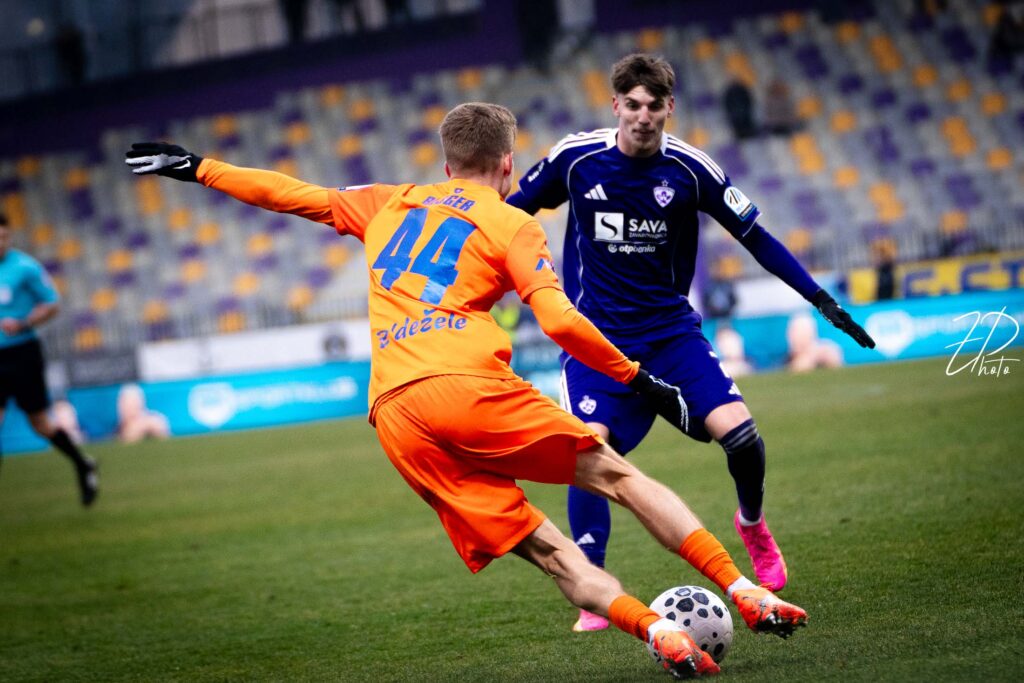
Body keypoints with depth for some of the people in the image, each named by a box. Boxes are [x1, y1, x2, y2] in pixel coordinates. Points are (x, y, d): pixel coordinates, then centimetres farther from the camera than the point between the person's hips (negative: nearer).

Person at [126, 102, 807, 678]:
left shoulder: (390, 205, 24)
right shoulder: (512, 225, 10)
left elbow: (292, 193, 29)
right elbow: (560, 321, -3)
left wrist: (196, 166, 41)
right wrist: (640, 380, 5)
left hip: (394, 416, 4)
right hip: (465, 386, -4)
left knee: (543, 548, 2)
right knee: (615, 475, 3)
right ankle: (746, 593, -6)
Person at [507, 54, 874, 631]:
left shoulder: (690, 169, -7)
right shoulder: (576, 159, -8)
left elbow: (754, 236, 1)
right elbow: (509, 214, 8)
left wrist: (820, 298, -2)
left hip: (671, 329, 1)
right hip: (595, 335, -1)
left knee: (740, 435, -16)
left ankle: (753, 524, 19)